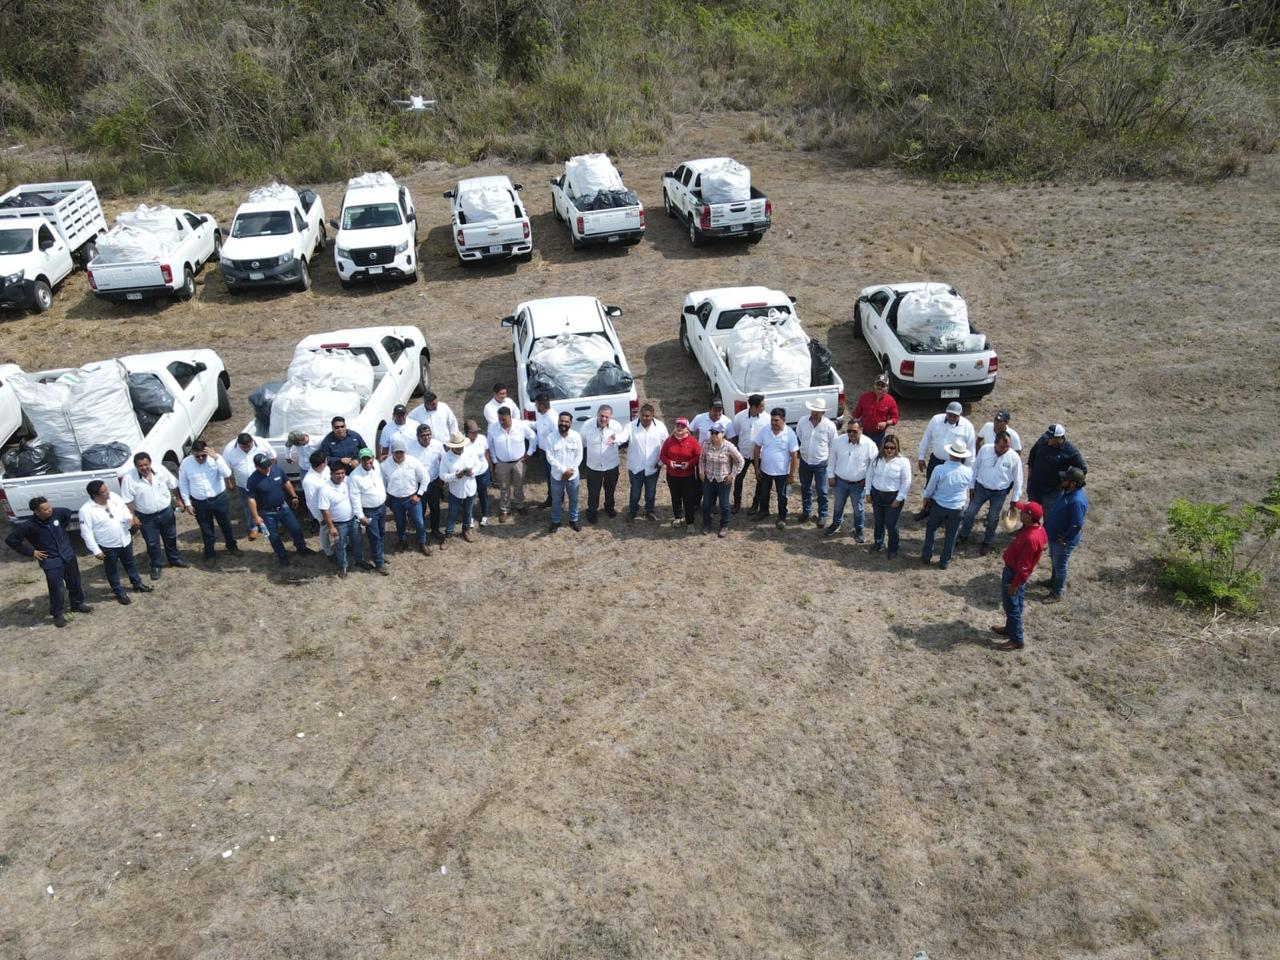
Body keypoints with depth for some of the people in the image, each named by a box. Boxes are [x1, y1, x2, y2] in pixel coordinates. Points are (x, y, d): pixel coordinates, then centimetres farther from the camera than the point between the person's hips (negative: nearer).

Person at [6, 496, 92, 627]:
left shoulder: (57, 513, -12)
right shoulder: (28, 526, -23)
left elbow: (68, 513, 12)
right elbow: (10, 540, -15)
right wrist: (31, 552, -11)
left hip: (68, 554, 5)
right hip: (51, 561, -5)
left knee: (74, 582, 19)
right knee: (57, 589, -1)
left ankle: (78, 604, 42)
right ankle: (58, 614, 20)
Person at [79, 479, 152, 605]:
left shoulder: (113, 497, -10)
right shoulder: (86, 510, -24)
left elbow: (123, 508, 5)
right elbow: (86, 533, -19)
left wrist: (130, 518, -18)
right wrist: (96, 551, -18)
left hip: (125, 540, 5)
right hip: (107, 546, -5)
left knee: (131, 564, 24)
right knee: (112, 570, 16)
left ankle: (138, 585, 45)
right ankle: (119, 593, 34)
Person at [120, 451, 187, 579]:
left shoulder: (161, 469, -13)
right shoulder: (129, 478, -20)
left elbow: (173, 486, 2)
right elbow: (127, 500, -15)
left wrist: (178, 500, 5)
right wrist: (132, 516, -18)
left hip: (166, 511, 2)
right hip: (146, 517, -2)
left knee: (171, 537, 21)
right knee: (152, 542, 13)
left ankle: (175, 559, 43)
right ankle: (156, 566, 33)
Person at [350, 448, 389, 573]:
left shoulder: (377, 464, -10)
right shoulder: (355, 476, -25)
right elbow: (355, 497, -20)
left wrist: (386, 494, 16)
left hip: (382, 506, 6)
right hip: (369, 511, -6)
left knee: (382, 533, 23)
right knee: (374, 537, 3)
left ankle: (381, 553, 44)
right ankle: (379, 563, 16)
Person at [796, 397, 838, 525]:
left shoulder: (829, 425, -15)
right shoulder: (803, 422, -7)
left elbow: (834, 446, -6)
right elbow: (797, 439, 7)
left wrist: (830, 462, -3)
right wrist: (800, 451, 7)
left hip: (821, 464, -3)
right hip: (804, 462, 3)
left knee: (822, 491, 8)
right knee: (805, 489, 18)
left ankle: (823, 515, 25)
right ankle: (806, 511, 36)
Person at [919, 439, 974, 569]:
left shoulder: (939, 470, -24)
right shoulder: (968, 472, -18)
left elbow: (930, 488, -8)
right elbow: (971, 486, 7)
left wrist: (926, 498, 13)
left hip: (938, 506, -1)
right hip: (957, 509, 1)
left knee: (931, 529, 22)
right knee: (951, 535, 17)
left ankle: (926, 557, 29)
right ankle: (944, 562, 28)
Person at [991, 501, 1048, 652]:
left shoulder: (1031, 538, -36)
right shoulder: (1036, 528, -6)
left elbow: (1024, 567, -28)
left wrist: (1014, 584, -20)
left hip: (1014, 573, -10)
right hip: (1015, 570, 10)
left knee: (1011, 605, 5)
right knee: (1015, 604, 24)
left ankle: (1016, 640, 18)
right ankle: (1010, 629, 42)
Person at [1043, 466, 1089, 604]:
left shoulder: (1077, 501, -35)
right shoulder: (1069, 491, -6)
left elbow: (1077, 525, -30)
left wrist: (1064, 538, -18)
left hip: (1064, 540, -9)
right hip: (1055, 534, 9)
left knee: (1060, 565, 11)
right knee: (1054, 559, 29)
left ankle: (1057, 593, 29)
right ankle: (1054, 581, 52)